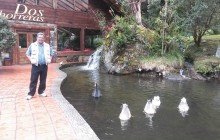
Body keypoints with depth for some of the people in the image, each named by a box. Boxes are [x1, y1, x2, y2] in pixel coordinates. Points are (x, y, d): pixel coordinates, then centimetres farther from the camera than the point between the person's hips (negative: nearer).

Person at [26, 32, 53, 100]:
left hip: (44, 66, 3)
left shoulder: (47, 46, 9)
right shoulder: (32, 45, 2)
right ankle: (31, 94, 7)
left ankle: (41, 92, 23)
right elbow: (27, 54, 8)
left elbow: (51, 54, 21)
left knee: (43, 80, 9)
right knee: (33, 80, 0)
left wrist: (49, 59, 5)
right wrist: (31, 60, -4)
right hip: (36, 66, -2)